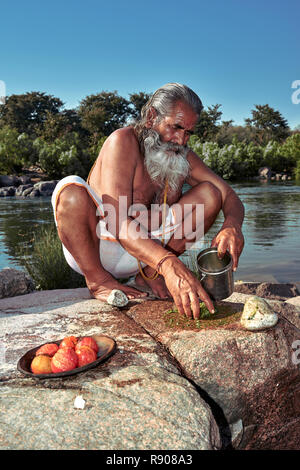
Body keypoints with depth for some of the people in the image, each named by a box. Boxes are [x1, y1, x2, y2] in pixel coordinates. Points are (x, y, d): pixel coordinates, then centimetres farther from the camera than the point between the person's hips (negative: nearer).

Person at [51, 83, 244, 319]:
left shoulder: (183, 157, 1)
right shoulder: (124, 141, -18)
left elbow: (230, 197, -1)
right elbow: (117, 220, -30)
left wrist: (232, 225, -27)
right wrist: (169, 264, -45)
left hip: (145, 249, 5)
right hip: (90, 250, -5)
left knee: (210, 193, -5)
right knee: (71, 191, -34)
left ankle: (150, 272, -4)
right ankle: (98, 279, -12)